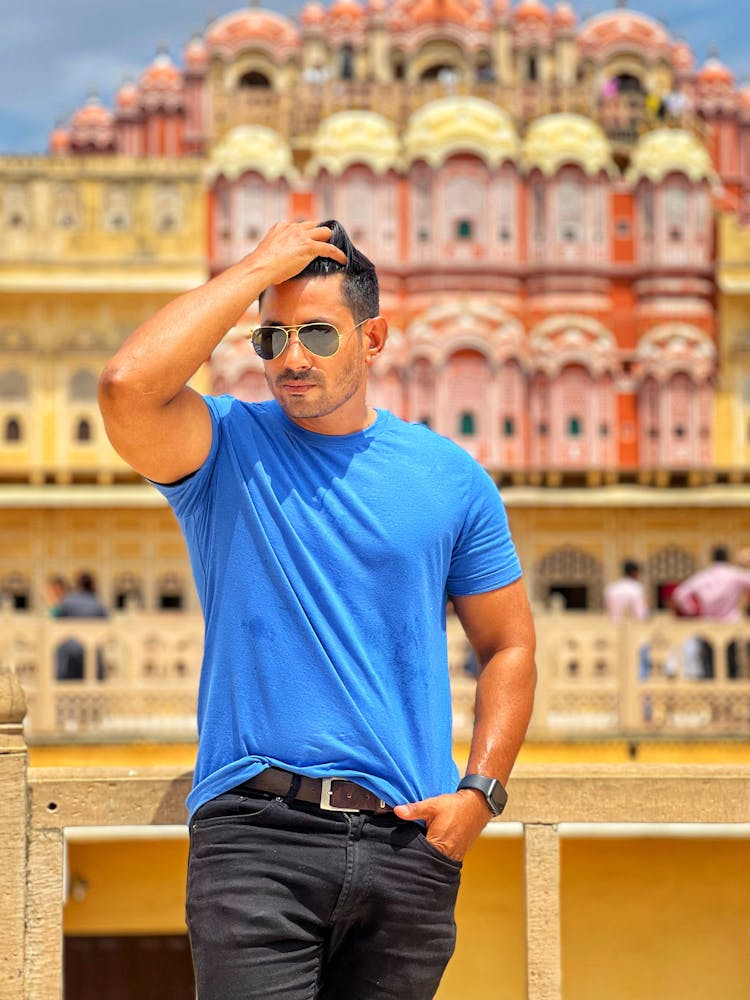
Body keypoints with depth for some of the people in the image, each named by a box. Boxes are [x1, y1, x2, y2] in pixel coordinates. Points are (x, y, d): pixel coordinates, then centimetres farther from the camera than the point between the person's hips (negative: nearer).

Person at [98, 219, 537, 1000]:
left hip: (407, 846, 3)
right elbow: (127, 387, -17)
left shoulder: (449, 477, 10)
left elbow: (508, 646, 15)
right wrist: (258, 269, -8)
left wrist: (480, 791, 1)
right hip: (255, 829, -2)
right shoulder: (226, 448, 5)